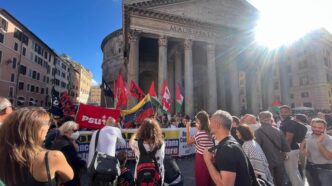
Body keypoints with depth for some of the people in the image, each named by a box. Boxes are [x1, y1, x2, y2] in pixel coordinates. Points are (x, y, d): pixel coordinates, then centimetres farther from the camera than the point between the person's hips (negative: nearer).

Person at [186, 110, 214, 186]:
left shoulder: (200, 133, -21)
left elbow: (188, 142, -8)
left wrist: (188, 128, -4)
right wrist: (199, 129, 9)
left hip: (201, 158, -7)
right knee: (208, 180, 21)